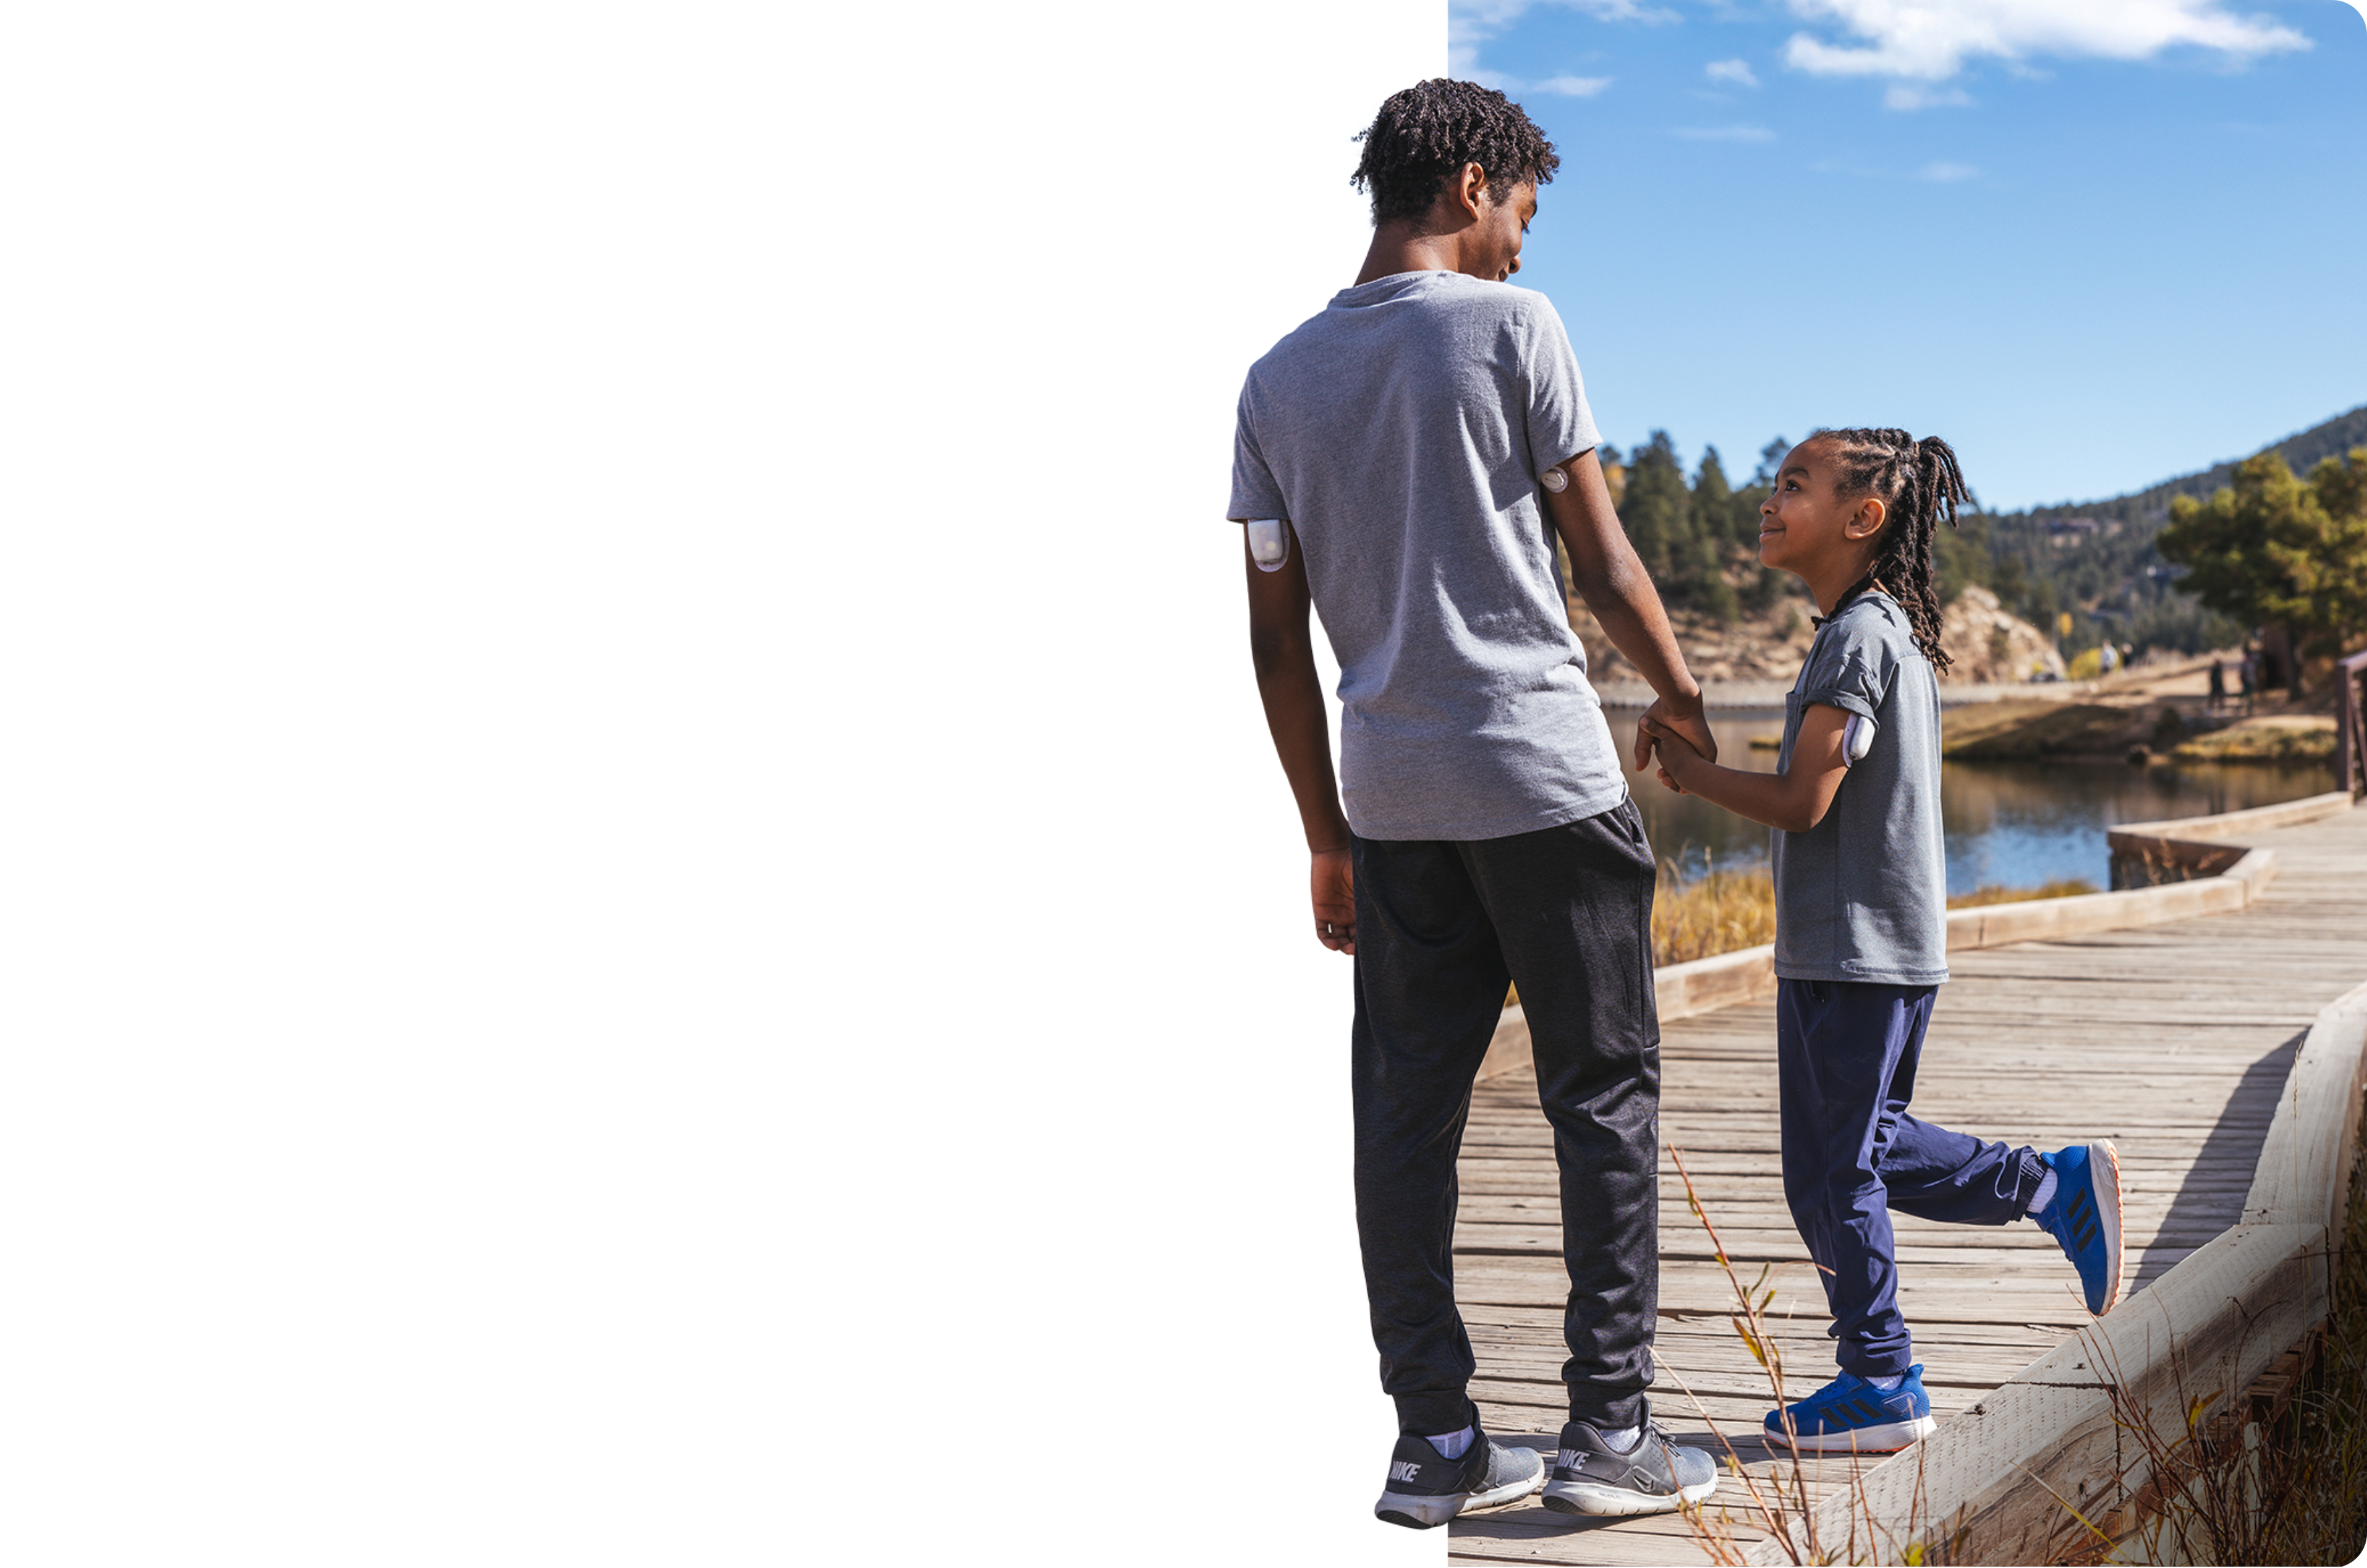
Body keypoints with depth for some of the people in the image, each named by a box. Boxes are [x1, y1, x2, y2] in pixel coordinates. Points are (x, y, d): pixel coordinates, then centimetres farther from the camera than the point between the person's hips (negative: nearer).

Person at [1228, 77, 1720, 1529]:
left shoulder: (1278, 380, 11)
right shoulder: (1510, 325, -4)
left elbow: (1278, 637, 10)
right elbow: (1602, 558, -3)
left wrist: (1328, 835, 16)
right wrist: (1687, 701, 13)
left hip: (1390, 796, 5)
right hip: (1545, 774, -5)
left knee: (1406, 1112, 7)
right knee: (1604, 1095, 4)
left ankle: (1434, 1441, 11)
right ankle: (1612, 1429, 6)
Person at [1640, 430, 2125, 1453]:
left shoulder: (1858, 638, -17)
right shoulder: (1895, 631, 14)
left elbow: (1803, 802, -20)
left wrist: (1692, 774, -7)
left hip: (1853, 958, -10)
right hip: (1886, 948, 10)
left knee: (1831, 1174, 0)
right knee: (1866, 1145, 21)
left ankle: (1880, 1387, 10)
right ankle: (2061, 1186, 24)